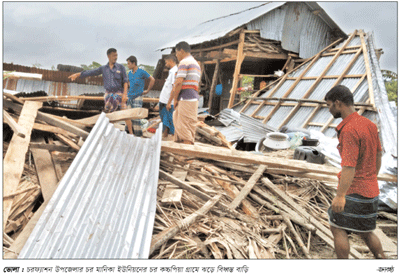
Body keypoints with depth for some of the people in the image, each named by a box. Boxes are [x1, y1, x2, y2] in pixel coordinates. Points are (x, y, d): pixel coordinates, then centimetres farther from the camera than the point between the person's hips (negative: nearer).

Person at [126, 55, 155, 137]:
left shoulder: (141, 72, -9)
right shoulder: (130, 73, 10)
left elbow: (152, 80, -8)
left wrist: (147, 90, -6)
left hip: (137, 97, -7)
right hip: (130, 96, 7)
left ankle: (138, 132, -5)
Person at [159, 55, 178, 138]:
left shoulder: (175, 72, -13)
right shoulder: (171, 71, 18)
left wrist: (169, 103, -22)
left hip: (169, 103, -10)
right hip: (164, 102, 10)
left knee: (168, 122, -6)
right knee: (164, 122, 13)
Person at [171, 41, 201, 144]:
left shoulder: (184, 62, -8)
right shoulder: (196, 63, 23)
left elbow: (179, 82, -17)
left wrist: (175, 98, -7)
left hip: (186, 99, -10)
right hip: (194, 98, 10)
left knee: (185, 129, -7)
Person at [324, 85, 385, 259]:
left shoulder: (349, 130, -23)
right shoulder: (369, 124, 6)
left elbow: (349, 166, -26)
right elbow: (378, 156, 15)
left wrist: (340, 196, -23)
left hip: (355, 192, -9)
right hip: (370, 190, 9)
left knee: (337, 228, 5)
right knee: (364, 231, 21)